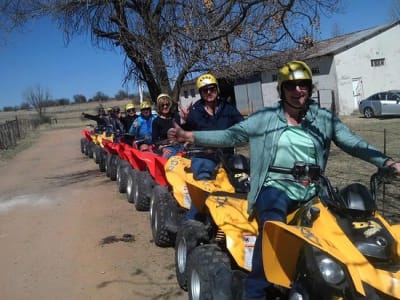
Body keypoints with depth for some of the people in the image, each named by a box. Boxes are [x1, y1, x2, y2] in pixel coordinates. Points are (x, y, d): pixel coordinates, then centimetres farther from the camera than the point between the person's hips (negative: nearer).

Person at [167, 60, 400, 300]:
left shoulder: (325, 119, 10)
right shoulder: (264, 118, 6)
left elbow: (354, 143, 9)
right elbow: (230, 136, 4)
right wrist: (189, 136, -5)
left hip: (311, 192, 3)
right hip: (275, 188, -2)